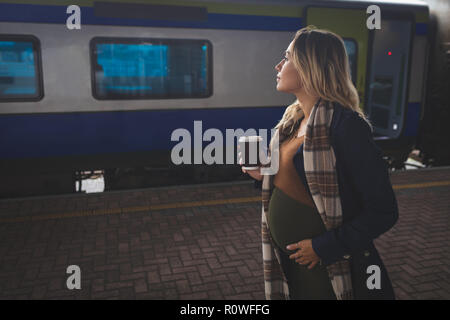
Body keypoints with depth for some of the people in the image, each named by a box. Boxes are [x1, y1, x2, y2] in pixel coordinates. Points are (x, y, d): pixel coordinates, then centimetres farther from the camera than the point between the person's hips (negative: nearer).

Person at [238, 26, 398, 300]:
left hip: (327, 270, -7)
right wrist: (262, 176, -3)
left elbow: (384, 212, -20)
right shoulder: (292, 121, 2)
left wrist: (324, 247, -20)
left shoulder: (346, 125, -22)